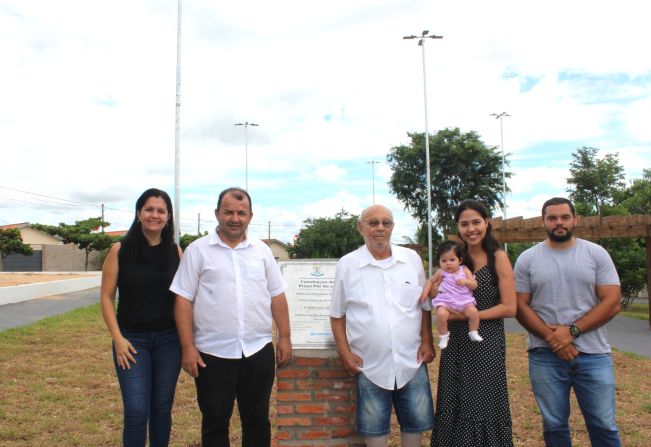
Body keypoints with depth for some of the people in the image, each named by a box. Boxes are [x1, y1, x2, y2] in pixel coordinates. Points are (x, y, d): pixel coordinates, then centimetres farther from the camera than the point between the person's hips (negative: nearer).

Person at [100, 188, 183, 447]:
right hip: (132, 339, -2)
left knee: (162, 408, 11)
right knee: (137, 411, -3)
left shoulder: (175, 252, 2)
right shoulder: (120, 250, -3)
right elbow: (106, 297, -1)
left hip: (169, 339, 2)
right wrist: (118, 338, -9)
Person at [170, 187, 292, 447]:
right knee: (215, 423, 12)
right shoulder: (198, 250, -3)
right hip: (212, 354, -2)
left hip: (258, 350, 3)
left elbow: (277, 296, 9)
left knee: (257, 420, 16)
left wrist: (285, 337, 6)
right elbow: (183, 300, -4)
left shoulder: (262, 250, 6)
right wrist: (188, 347, -9)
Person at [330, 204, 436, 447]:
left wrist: (427, 342, 1)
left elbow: (425, 306, 10)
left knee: (416, 421, 11)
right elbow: (337, 314, 3)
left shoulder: (412, 259, 2)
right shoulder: (347, 264, -3)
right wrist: (345, 353, -3)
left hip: (412, 361, 2)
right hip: (370, 364, -1)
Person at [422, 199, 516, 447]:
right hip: (456, 343, 5)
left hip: (486, 342, -4)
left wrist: (469, 315, -15)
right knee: (453, 406, 10)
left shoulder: (498, 257, -6)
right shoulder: (456, 257, 7)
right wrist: (431, 284, -10)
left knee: (484, 406, 5)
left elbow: (509, 308, -11)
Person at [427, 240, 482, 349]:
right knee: (441, 314, -31)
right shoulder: (441, 273, 7)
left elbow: (474, 285, 4)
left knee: (474, 312, -26)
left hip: (464, 301, 1)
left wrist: (465, 281, -16)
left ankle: (473, 333, 1)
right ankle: (444, 336, -7)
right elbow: (431, 281, 21)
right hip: (446, 302, -1)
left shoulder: (464, 270, 7)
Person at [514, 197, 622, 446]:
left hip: (593, 354, 0)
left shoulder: (596, 254, 2)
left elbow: (612, 303, -5)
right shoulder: (527, 259, 3)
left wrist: (572, 331, -15)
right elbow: (520, 306, 0)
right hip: (545, 356, 1)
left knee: (604, 426, 7)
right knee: (554, 426, 12)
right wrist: (551, 337, -13)